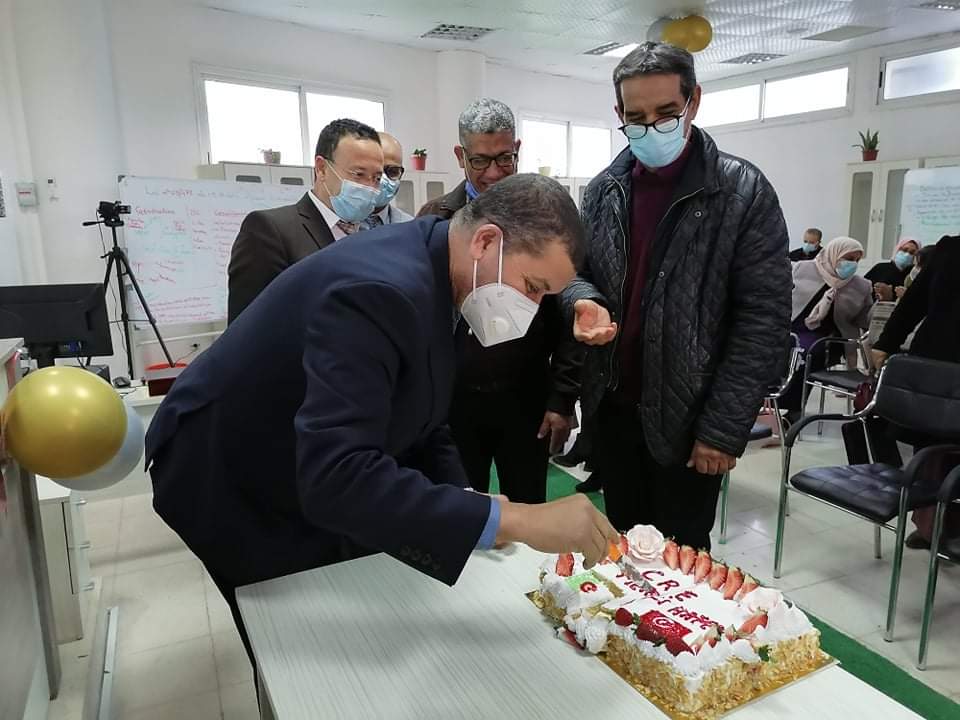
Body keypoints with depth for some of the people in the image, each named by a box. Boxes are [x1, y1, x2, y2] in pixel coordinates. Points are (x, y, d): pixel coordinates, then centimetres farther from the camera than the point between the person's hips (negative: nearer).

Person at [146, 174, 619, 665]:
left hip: (318, 475, 8)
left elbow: (414, 410, 3)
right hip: (232, 480, -8)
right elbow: (337, 477, -44)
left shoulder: (430, 265, -5)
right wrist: (512, 520, -44)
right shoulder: (381, 288, -36)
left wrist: (468, 513, -8)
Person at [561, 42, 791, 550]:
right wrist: (584, 301, -13)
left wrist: (724, 428, -14)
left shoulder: (744, 192, -10)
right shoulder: (602, 191, 4)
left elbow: (764, 317, -12)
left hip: (687, 417, -4)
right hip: (611, 407, 4)